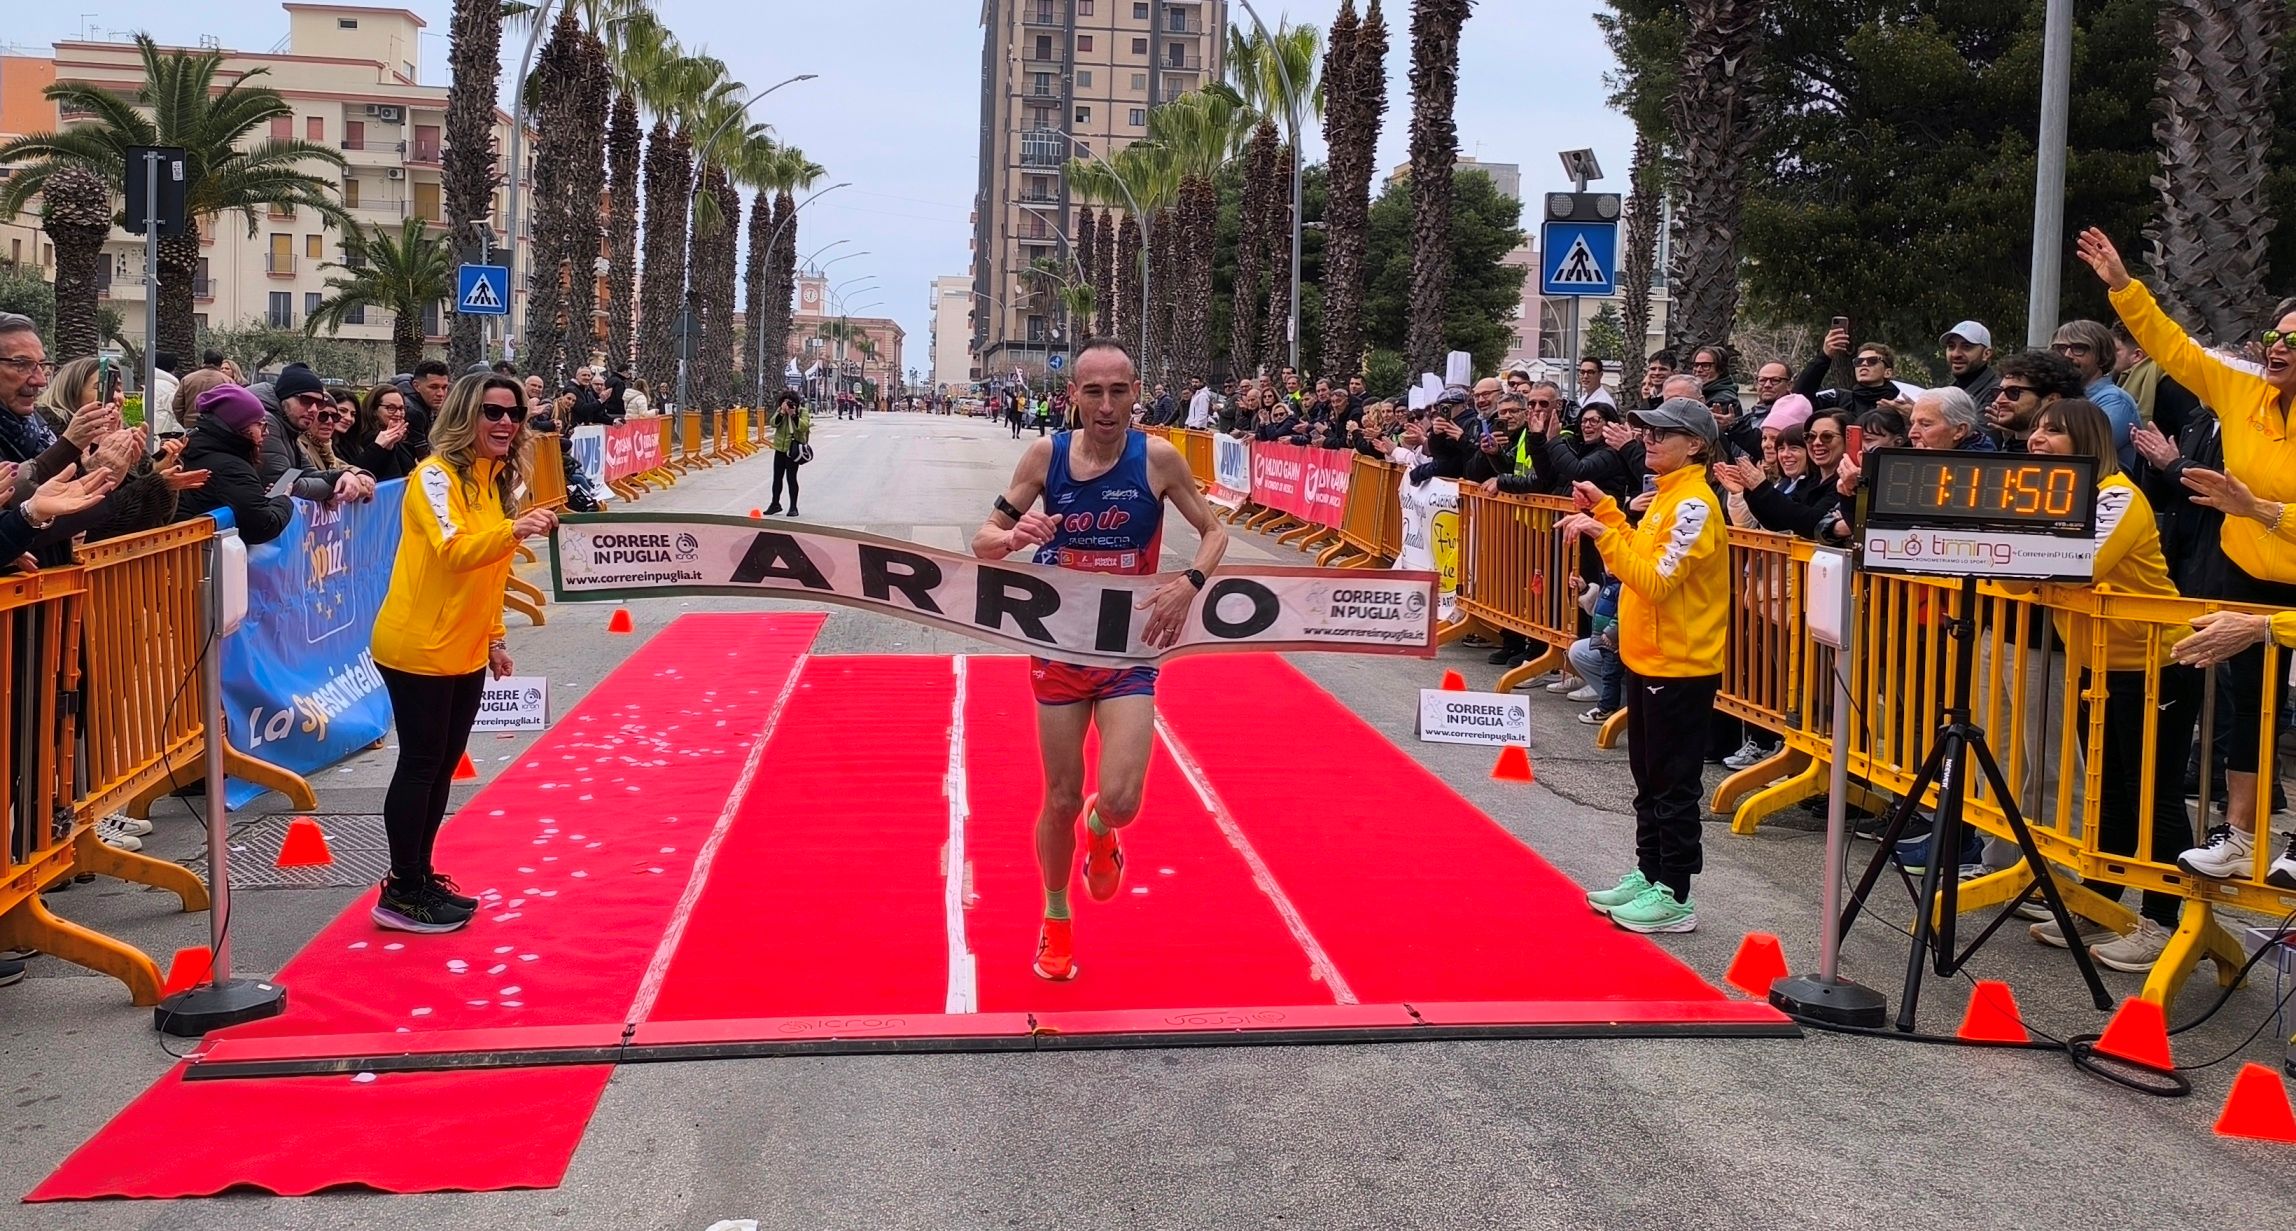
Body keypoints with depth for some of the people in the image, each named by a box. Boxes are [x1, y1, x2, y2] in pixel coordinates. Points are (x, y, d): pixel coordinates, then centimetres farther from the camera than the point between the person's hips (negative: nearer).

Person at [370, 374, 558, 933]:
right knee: (419, 766, -1)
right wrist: (515, 530, -44)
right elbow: (453, 551, -30)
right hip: (418, 650, -8)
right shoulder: (435, 476, -14)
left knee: (442, 766, 14)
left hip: (466, 652, 8)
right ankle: (401, 894, 8)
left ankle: (420, 878, 26)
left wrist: (494, 636, 17)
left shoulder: (497, 479, 10)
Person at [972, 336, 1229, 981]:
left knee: (1120, 801, -13)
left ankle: (1101, 831, 27)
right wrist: (1014, 536, -26)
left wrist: (1189, 583, -17)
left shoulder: (1158, 458, -11)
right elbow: (983, 539, -2)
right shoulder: (1046, 455, -8)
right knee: (1061, 800, 7)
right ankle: (1056, 921, 31)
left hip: (1130, 649, -1)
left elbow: (1214, 530, 2)